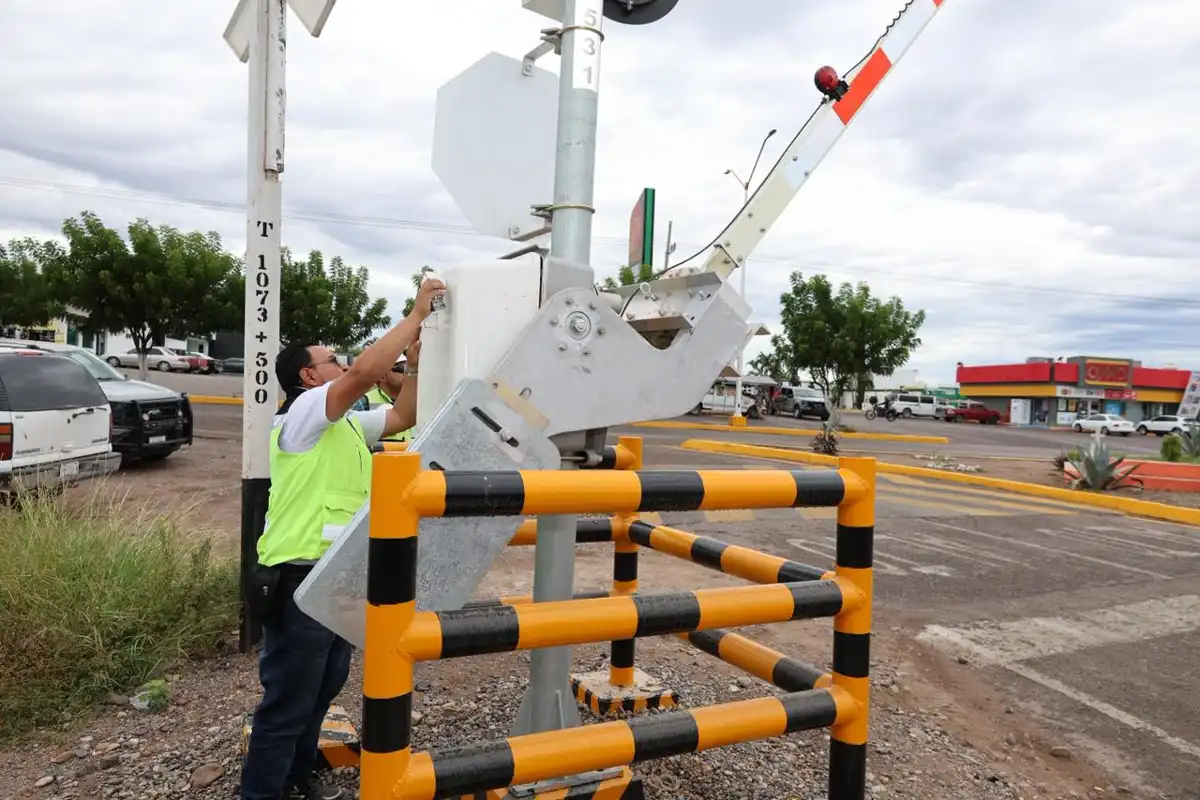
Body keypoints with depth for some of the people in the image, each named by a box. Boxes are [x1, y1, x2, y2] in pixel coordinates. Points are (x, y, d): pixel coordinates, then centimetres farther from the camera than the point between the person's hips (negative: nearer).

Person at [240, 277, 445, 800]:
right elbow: (367, 371, -26)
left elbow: (402, 416, 17)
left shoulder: (346, 424, 15)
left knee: (322, 689, 22)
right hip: (301, 580, -10)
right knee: (287, 702, 1)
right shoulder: (304, 413, -12)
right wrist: (415, 315, -18)